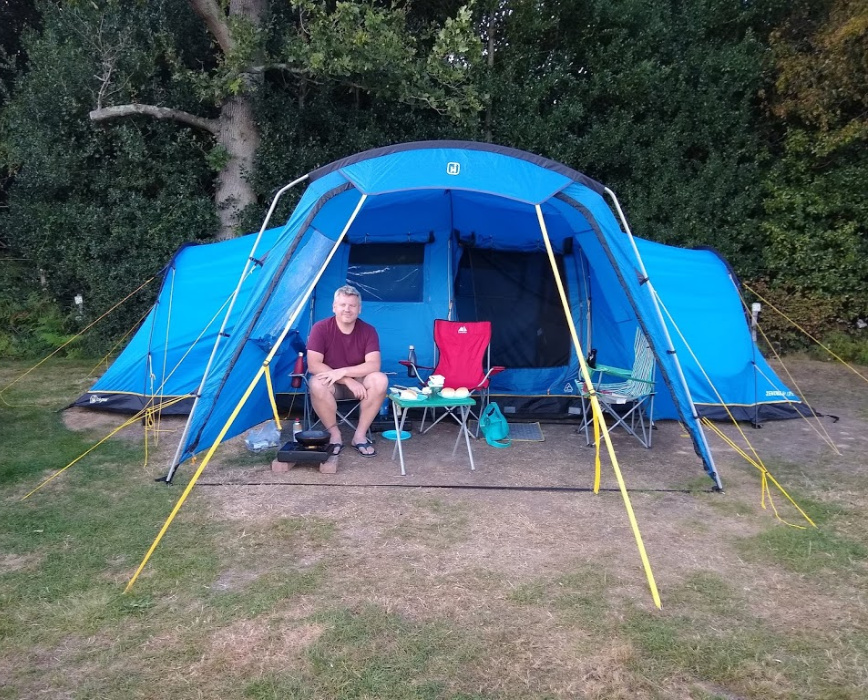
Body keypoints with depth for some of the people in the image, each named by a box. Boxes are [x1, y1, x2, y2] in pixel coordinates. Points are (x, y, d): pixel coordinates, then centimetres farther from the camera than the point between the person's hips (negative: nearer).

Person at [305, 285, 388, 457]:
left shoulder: (368, 330, -10)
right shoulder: (321, 328, -14)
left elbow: (373, 365, -20)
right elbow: (313, 365, -21)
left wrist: (342, 372, -32)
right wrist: (348, 381, -28)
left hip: (358, 383, 2)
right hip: (332, 384, -1)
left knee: (380, 380, -29)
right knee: (316, 384, -36)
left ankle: (360, 435, -16)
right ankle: (334, 434, -14)